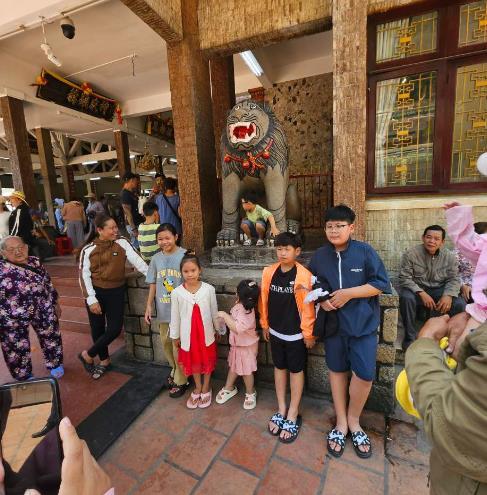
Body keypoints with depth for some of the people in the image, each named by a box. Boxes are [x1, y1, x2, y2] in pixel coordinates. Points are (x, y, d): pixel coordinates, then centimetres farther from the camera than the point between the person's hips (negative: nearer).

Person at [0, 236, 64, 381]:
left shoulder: (35, 262, -3)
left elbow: (48, 283, 7)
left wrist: (55, 303, 12)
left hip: (44, 311, 3)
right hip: (13, 318, -3)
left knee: (51, 337, 18)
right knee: (17, 348, 15)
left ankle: (54, 364, 43)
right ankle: (24, 377, 39)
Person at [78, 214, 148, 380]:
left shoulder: (122, 243, -5)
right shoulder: (88, 249, -5)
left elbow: (136, 260, -10)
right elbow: (84, 275, -4)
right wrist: (91, 299, -10)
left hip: (116, 292, 1)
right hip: (96, 292, 0)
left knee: (115, 329, -2)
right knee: (98, 328, 10)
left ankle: (88, 355, 23)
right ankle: (104, 360, 34)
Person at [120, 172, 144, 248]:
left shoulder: (131, 193, 12)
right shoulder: (125, 194, -15)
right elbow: (128, 213, -19)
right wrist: (133, 229, -22)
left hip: (137, 223, 9)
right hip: (133, 225, -9)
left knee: (136, 246, 15)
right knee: (135, 247, -4)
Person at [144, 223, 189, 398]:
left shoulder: (184, 256, -10)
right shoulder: (156, 259, 3)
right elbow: (153, 284, 8)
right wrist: (149, 306, 5)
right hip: (163, 309, 5)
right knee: (166, 342, 18)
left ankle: (180, 380, 24)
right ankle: (176, 370, 42)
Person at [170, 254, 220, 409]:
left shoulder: (209, 289, -15)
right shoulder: (176, 293, -13)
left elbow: (214, 311, -3)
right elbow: (175, 316, -2)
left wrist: (218, 329, 6)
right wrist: (175, 335, 5)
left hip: (206, 333, 0)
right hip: (188, 334, 1)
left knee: (207, 361, 17)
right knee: (193, 362, 19)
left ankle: (205, 389, 40)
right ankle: (197, 389, 43)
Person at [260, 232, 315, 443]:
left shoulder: (303, 276, -19)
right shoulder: (269, 272, -5)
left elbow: (307, 306, -14)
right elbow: (264, 300, 3)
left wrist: (308, 333, -8)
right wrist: (265, 325, 9)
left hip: (296, 333, -4)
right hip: (275, 331, 5)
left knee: (296, 371, 13)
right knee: (279, 368, 18)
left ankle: (293, 415, 30)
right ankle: (281, 409, 37)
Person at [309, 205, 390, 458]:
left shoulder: (365, 251, -9)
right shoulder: (319, 256, 0)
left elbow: (381, 283, -9)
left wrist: (349, 293, -18)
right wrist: (321, 299, -9)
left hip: (363, 323, -2)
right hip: (333, 322, 3)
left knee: (365, 374, -4)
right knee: (337, 370, 14)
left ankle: (353, 420, 27)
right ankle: (341, 423, 35)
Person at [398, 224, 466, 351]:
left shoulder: (449, 256, -1)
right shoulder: (411, 254, -12)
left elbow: (454, 279, 2)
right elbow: (404, 278, -14)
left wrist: (448, 295, -19)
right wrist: (422, 293, -26)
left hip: (439, 290, 3)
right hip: (416, 289, -3)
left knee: (460, 304, -22)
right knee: (406, 297, -35)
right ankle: (409, 337, -18)